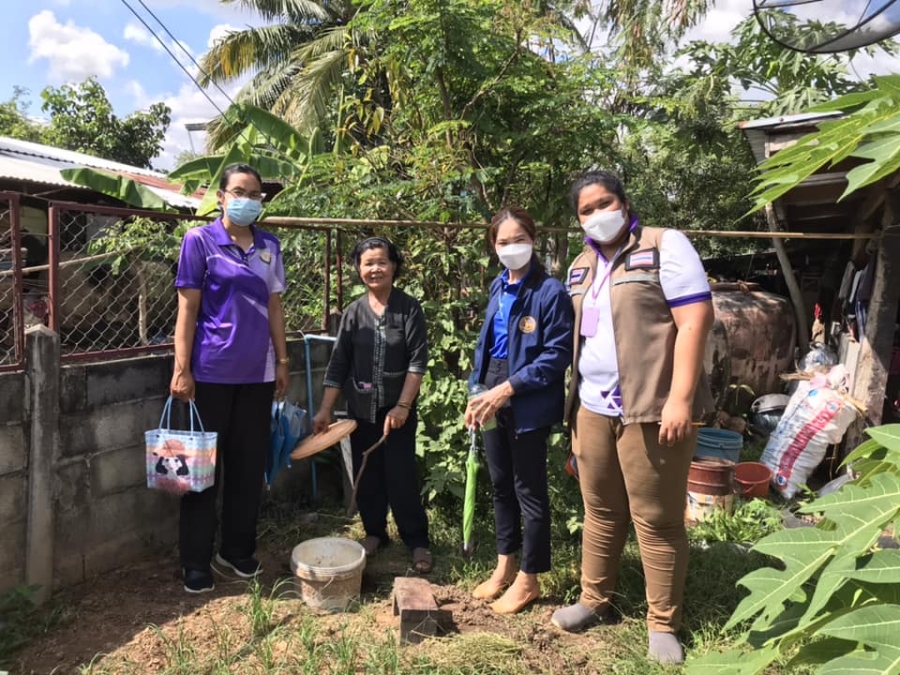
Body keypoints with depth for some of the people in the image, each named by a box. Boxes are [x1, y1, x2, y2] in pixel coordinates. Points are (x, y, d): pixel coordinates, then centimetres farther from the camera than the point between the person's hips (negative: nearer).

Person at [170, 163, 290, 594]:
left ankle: (237, 551, 27)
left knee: (249, 465, 11)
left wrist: (282, 360, 9)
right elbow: (187, 308, -5)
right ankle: (196, 561, 19)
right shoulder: (200, 241, -2)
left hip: (256, 372, 4)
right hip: (211, 371, -4)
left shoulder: (269, 247, 10)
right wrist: (181, 369, -10)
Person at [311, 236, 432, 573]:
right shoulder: (353, 312, 2)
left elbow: (418, 361, -9)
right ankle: (374, 532, 31)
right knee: (366, 475, 12)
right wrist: (325, 409, -2)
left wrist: (402, 406, -15)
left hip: (398, 408, -3)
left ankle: (418, 542, 14)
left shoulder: (409, 308, -6)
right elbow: (338, 363, 2)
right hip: (360, 408, 3)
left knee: (401, 476, -1)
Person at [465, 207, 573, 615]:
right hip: (494, 400, 7)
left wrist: (508, 388, -21)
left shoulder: (551, 292, -14)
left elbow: (557, 355, -18)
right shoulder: (499, 288, 8)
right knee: (500, 485, 18)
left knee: (529, 489, 7)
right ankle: (504, 566, 36)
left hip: (529, 405, -7)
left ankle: (529, 579, 25)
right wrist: (478, 391, 6)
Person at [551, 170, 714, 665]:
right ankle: (593, 599, 30)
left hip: (652, 408, -5)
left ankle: (663, 624, 19)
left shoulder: (664, 245, -5)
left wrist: (680, 400, -19)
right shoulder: (580, 267, 15)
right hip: (593, 407, 6)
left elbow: (695, 321, -13)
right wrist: (573, 403, 15)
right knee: (600, 511, 14)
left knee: (657, 519, 4)